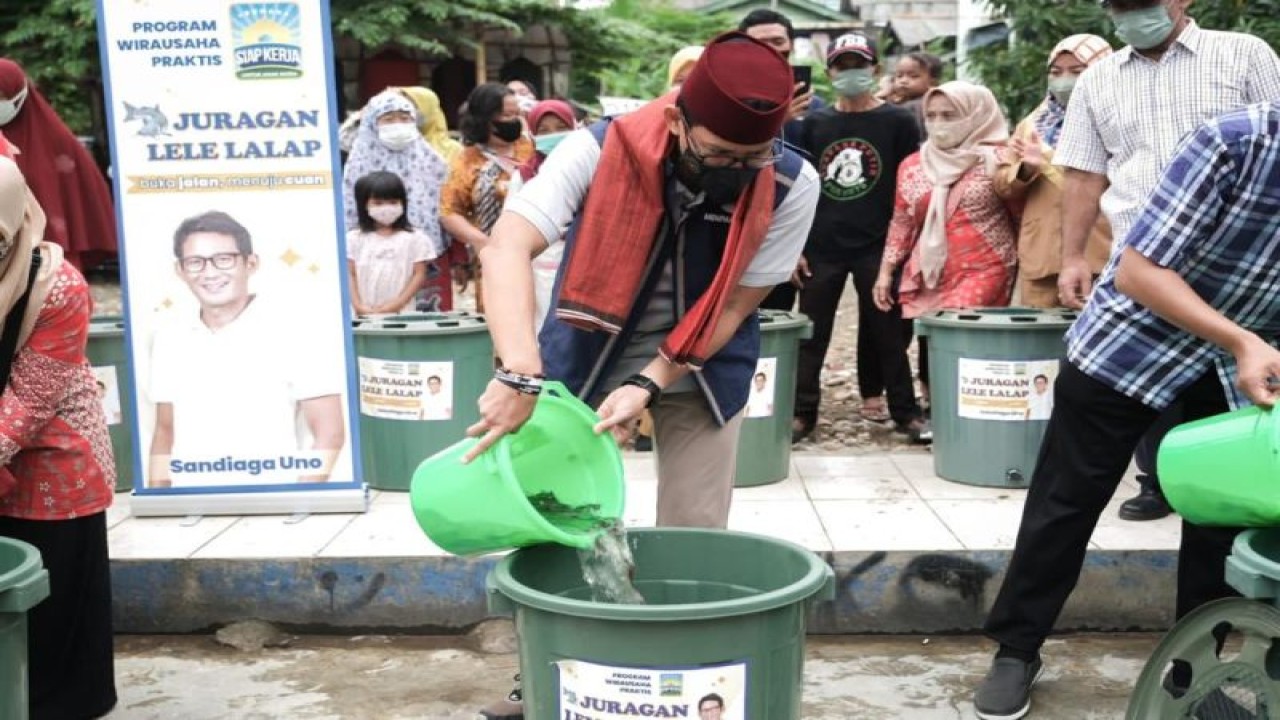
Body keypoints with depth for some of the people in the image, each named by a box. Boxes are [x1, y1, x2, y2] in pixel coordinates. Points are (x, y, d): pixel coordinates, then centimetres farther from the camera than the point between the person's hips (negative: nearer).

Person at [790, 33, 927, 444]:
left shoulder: (898, 122, 1)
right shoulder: (815, 123, 7)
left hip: (878, 248, -2)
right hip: (822, 248, 2)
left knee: (889, 333, 4)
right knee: (811, 334, 5)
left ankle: (905, 412, 14)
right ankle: (802, 412, 13)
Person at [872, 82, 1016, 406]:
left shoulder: (995, 161, -2)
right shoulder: (912, 166, 11)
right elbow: (901, 223, 16)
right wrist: (886, 271, 13)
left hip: (982, 273, -5)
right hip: (927, 278, 5)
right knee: (930, 350, 5)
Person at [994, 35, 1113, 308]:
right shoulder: (1033, 123, 18)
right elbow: (1003, 185, 16)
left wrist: (1049, 160, -13)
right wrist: (1025, 170, -7)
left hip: (1099, 258, -4)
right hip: (1040, 256, 4)